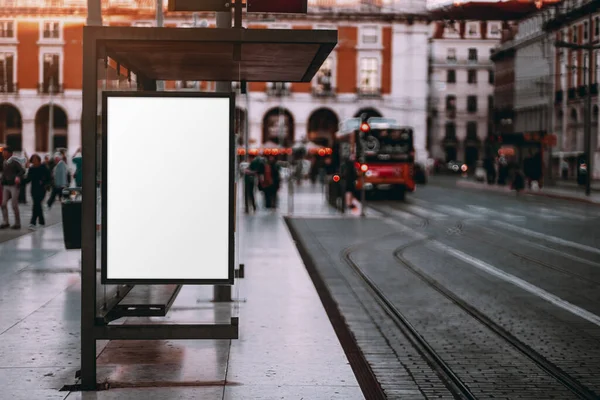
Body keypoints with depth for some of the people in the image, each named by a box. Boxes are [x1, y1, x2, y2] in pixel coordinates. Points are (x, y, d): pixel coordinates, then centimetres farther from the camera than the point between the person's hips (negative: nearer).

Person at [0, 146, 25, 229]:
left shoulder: (15, 161, -8)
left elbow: (22, 171, -13)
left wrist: (18, 177, -31)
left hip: (13, 185, -6)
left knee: (14, 205, -3)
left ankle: (17, 223, 6)